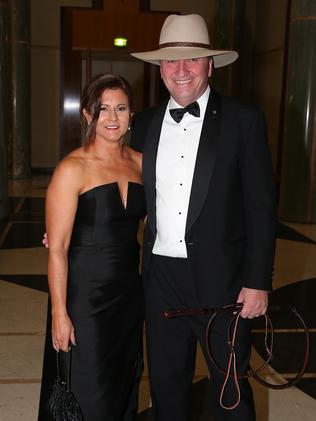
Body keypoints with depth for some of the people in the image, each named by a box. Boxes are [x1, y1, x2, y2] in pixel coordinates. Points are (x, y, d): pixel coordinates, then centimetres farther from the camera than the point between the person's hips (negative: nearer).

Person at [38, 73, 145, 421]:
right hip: (84, 297, -5)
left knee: (125, 387, 20)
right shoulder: (72, 169, -13)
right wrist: (60, 313, -16)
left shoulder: (140, 162, 3)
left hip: (130, 293, 6)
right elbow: (57, 249, -14)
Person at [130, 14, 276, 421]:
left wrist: (258, 282, -10)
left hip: (221, 279, -3)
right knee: (165, 381, 19)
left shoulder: (243, 120, -6)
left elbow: (262, 206, -7)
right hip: (161, 276, 4)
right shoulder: (145, 123, 6)